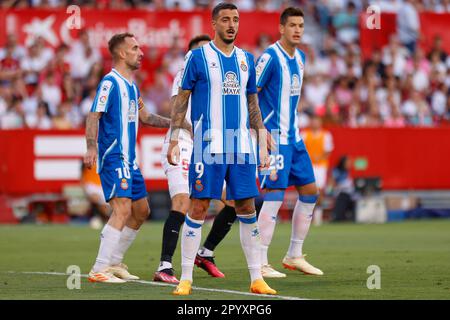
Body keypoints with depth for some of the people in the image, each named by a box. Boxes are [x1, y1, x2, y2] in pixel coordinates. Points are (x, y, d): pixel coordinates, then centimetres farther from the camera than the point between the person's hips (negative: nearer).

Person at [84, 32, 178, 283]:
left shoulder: (131, 85, 16)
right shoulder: (110, 82, -11)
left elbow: (143, 116, 28)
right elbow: (94, 116, -17)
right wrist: (92, 148, -28)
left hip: (129, 159, 10)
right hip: (113, 158, -10)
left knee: (141, 211, 14)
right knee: (123, 209, -19)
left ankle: (114, 262, 23)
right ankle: (99, 270, -19)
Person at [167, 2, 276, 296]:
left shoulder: (246, 59, 13)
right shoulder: (198, 57, -1)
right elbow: (182, 99, 1)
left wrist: (263, 143, 15)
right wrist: (174, 139, -7)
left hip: (241, 147, 4)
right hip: (208, 145, -4)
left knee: (247, 210, 4)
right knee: (198, 208, -5)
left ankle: (256, 278, 9)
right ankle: (186, 279, 0)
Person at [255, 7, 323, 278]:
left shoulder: (300, 58, 11)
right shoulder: (270, 57, -14)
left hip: (293, 136, 9)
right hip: (273, 138, -9)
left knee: (310, 192, 11)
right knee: (275, 195, -11)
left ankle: (295, 256, 21)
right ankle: (260, 264, -6)